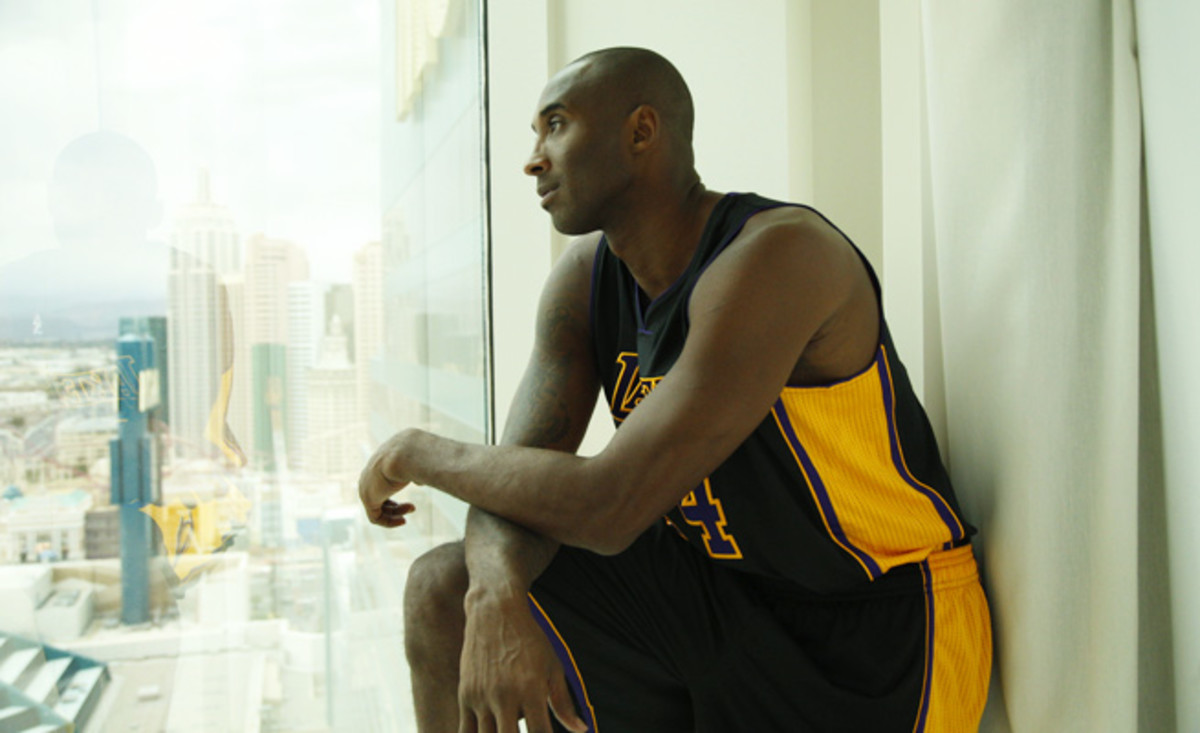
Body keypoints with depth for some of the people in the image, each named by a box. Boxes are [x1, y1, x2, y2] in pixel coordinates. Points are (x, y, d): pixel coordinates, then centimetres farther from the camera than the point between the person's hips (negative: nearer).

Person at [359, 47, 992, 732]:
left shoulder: (779, 255, -26)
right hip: (718, 582, 6)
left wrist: (417, 453, -15)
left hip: (880, 624, -6)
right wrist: (496, 597, -28)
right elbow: (520, 474, -6)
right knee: (445, 590, -6)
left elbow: (609, 507, -30)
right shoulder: (585, 277, 0)